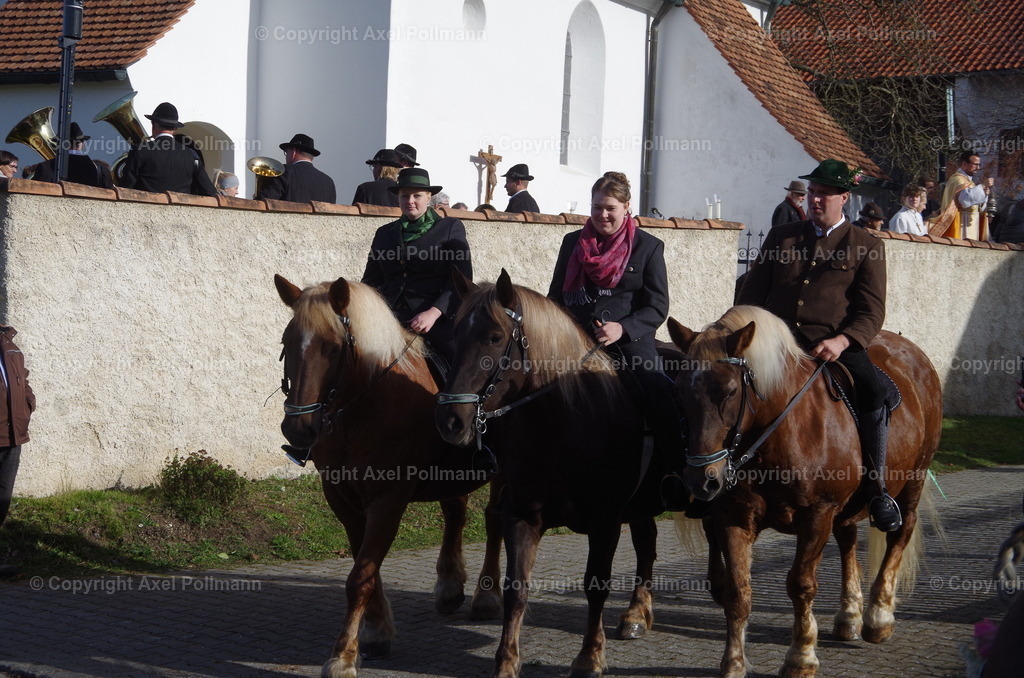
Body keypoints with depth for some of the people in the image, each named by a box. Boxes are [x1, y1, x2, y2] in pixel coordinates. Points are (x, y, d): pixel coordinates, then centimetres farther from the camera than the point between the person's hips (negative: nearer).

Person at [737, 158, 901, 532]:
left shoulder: (867, 246, 9)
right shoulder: (780, 237, 19)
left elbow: (872, 312, 1)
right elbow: (752, 293, 20)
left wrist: (841, 341, -19)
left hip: (838, 345, -3)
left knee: (873, 390, -30)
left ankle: (879, 489, -16)